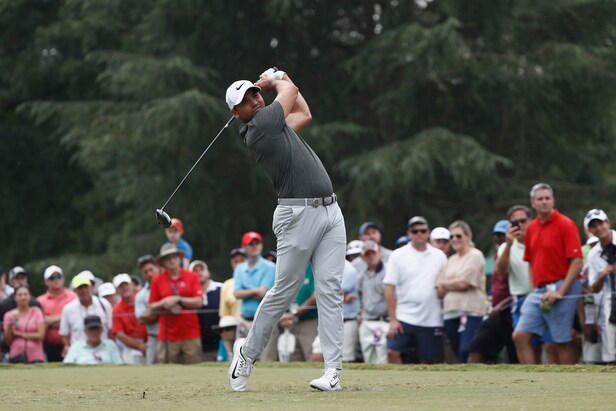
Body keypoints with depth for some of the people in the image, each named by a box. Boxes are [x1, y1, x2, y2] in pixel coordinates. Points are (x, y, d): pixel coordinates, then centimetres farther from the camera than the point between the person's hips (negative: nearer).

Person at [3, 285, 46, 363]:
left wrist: (20, 334, -3)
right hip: (16, 357, 1)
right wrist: (10, 326, -9)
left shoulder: (36, 312, 4)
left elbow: (40, 335, -3)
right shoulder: (9, 315, 7)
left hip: (35, 357, -1)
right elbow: (8, 341, 7)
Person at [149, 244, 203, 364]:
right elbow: (152, 307, 10)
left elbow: (198, 302, -1)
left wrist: (178, 300, -10)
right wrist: (163, 304, -10)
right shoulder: (157, 281, 9)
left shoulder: (192, 277, 6)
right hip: (168, 335, 0)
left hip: (191, 333, 0)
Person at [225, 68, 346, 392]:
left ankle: (333, 371, -8)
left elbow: (304, 114, 35)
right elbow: (290, 92, 7)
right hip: (299, 215, -8)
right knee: (284, 291, -2)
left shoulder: (273, 126, 19)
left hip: (330, 211, 8)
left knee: (330, 289, -3)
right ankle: (248, 352, 19)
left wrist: (279, 78, 34)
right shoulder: (260, 125, -6)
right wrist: (277, 83, 27)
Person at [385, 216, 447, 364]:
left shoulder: (439, 256, 9)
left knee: (429, 360, 4)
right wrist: (393, 319, -9)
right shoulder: (398, 256, 1)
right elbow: (390, 289, -3)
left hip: (431, 320, 2)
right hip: (404, 317, -2)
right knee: (393, 352, -15)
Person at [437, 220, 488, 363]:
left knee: (466, 351, -19)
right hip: (450, 312, 7)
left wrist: (445, 283, 6)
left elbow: (463, 283, -11)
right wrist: (454, 285, -2)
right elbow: (440, 291, 14)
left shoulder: (475, 256, -1)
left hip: (471, 310, -7)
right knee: (459, 354, 7)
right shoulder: (451, 260, 20)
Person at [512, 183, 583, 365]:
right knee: (520, 335, -1)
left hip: (561, 287, -7)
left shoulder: (566, 224, -8)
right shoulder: (531, 228, 13)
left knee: (562, 342, -3)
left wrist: (560, 292, -18)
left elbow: (577, 262, -13)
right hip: (538, 291, 7)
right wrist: (535, 287, 8)